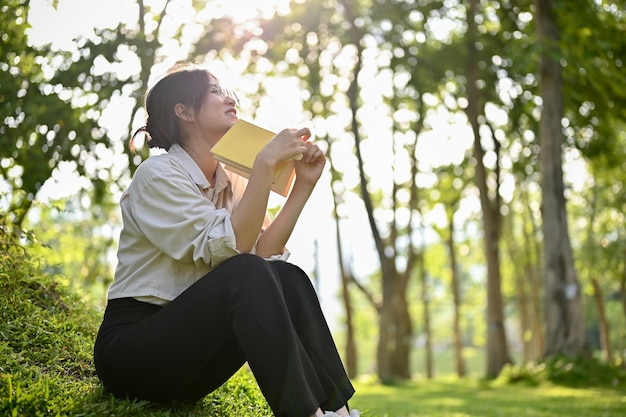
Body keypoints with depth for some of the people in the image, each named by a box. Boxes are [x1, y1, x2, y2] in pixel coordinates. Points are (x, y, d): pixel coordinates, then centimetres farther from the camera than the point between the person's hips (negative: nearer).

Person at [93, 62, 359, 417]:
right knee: (247, 274, -29)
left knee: (288, 277, -15)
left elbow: (265, 251, -6)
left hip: (190, 340, 7)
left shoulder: (231, 182, 11)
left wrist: (304, 183, -8)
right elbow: (230, 247, -23)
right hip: (130, 346, -7)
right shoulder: (158, 174, -11)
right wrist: (265, 163, -24)